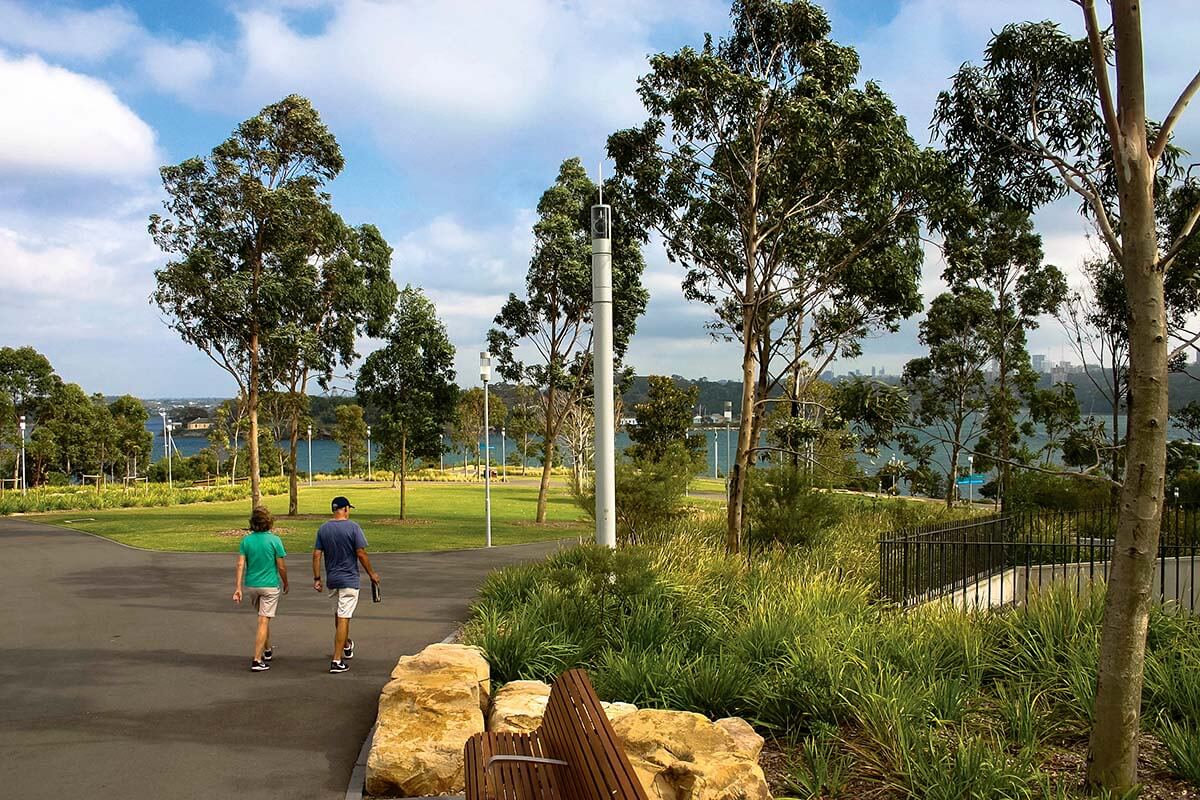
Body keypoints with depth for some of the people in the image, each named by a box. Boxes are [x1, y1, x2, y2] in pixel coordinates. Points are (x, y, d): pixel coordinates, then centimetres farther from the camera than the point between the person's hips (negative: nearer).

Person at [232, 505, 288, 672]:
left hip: (251, 585, 4)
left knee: (264, 619, 23)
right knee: (263, 622, -2)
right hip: (270, 585, -4)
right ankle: (257, 660, -5)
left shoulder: (246, 540, -3)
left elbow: (240, 565, -7)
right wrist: (285, 584, 7)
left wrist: (238, 588, -5)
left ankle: (267, 651, 37)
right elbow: (281, 567, -9)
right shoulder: (274, 540, -13)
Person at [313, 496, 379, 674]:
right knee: (343, 618, -5)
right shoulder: (353, 527, -12)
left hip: (331, 580, 5)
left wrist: (316, 578, 7)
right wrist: (371, 574, 0)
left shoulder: (322, 529, 2)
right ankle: (337, 660, -6)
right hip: (349, 579, -5)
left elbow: (316, 555, 1)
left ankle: (346, 645, 43)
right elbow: (361, 554, -12)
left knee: (338, 615, 22)